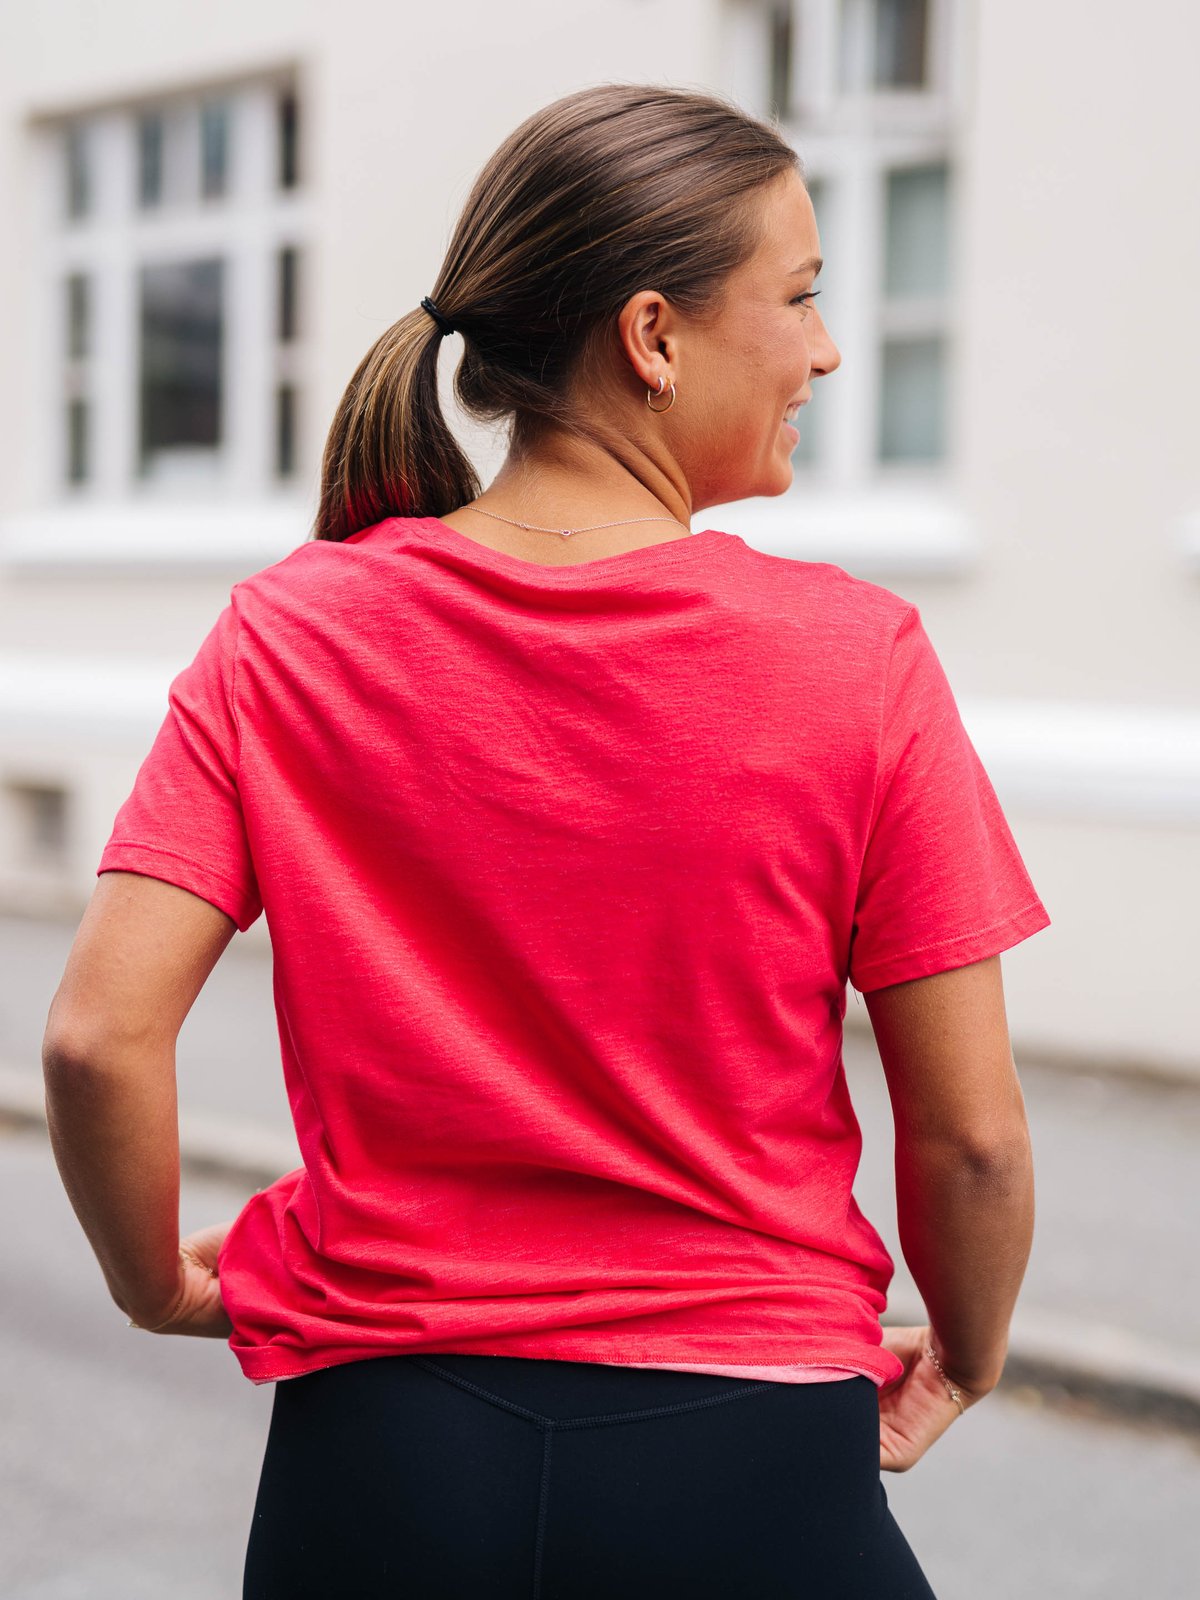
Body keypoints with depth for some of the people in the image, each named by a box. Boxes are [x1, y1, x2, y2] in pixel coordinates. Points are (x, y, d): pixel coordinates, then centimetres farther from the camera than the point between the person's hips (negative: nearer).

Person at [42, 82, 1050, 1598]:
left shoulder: (284, 636, -7)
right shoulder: (855, 659, -12)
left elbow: (98, 1034, -12)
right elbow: (970, 1136, -9)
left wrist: (162, 1283, 7)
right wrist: (963, 1360, 10)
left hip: (379, 1433, 2)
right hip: (745, 1469, -1)